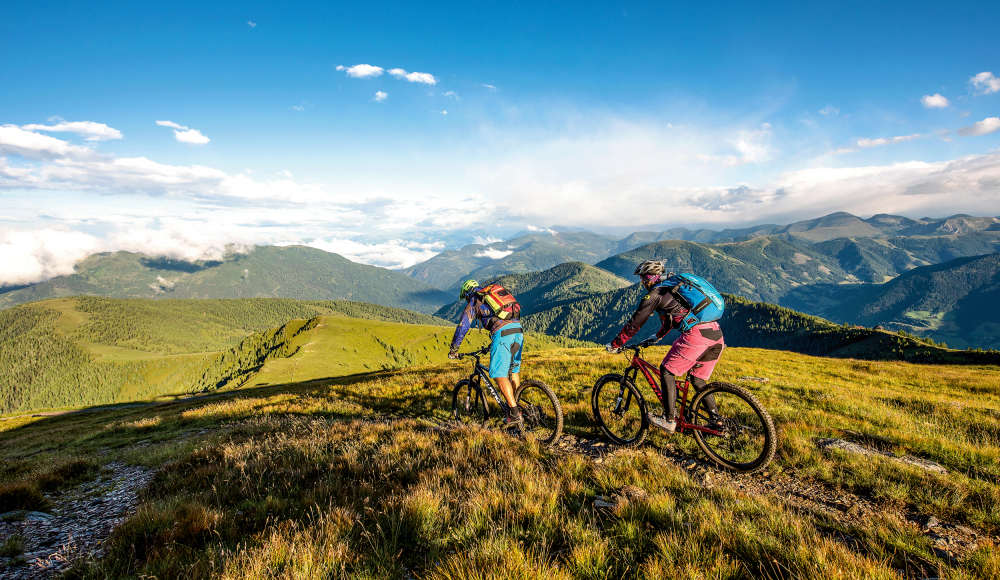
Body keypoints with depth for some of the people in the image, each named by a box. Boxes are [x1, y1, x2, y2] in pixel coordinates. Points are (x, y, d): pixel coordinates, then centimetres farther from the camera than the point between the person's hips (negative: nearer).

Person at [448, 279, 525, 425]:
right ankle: (515, 406, 25)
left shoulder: (473, 303, 13)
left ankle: (514, 414, -7)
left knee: (499, 375, -4)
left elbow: (462, 327, 11)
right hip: (518, 329, 8)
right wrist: (494, 344, 50)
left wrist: (453, 349, 21)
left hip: (502, 333, -8)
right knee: (514, 370, 19)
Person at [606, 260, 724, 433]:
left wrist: (615, 345, 14)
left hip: (696, 334, -9)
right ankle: (717, 421, 17)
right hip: (717, 335, 9)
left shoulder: (655, 293, 3)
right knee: (697, 379, 20)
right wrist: (656, 337, 53)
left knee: (666, 371, 5)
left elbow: (635, 323, 4)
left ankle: (669, 420, 5)